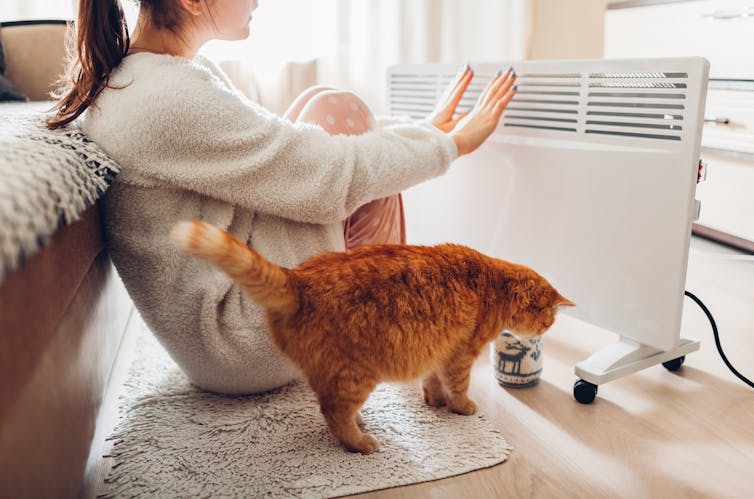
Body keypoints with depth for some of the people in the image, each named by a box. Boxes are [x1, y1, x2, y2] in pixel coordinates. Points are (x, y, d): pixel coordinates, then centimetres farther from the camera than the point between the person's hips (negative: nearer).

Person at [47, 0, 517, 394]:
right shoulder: (170, 101, -23)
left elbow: (278, 143, 10)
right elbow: (333, 179, -21)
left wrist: (421, 132, 8)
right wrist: (450, 143, -4)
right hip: (248, 351, -9)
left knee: (323, 112, 7)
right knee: (336, 111, -8)